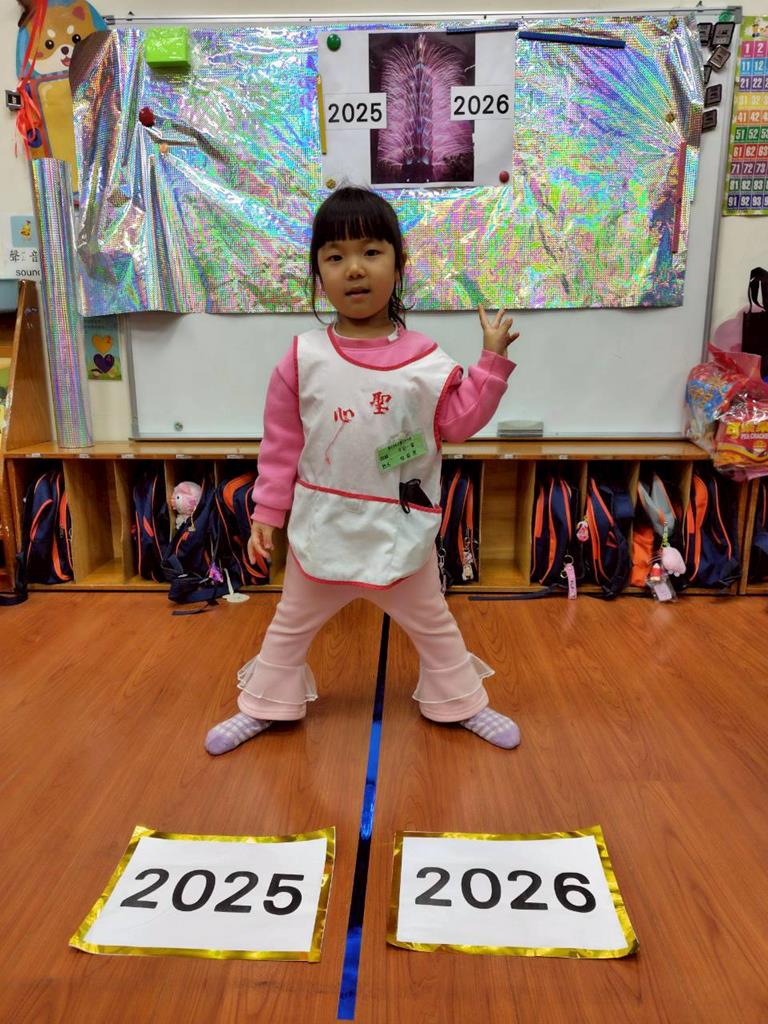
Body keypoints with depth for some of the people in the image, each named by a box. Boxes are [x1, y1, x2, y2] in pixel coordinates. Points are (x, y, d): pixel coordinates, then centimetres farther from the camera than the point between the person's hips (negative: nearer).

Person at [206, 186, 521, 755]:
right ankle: (262, 708, 41)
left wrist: (493, 361, -10)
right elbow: (280, 445, -4)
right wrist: (267, 512, -4)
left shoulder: (424, 360, -8)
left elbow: (459, 422, -3)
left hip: (401, 528, 0)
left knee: (432, 623, 19)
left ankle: (463, 704, 42)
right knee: (292, 624, 19)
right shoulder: (303, 358, -9)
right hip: (323, 526, 0)